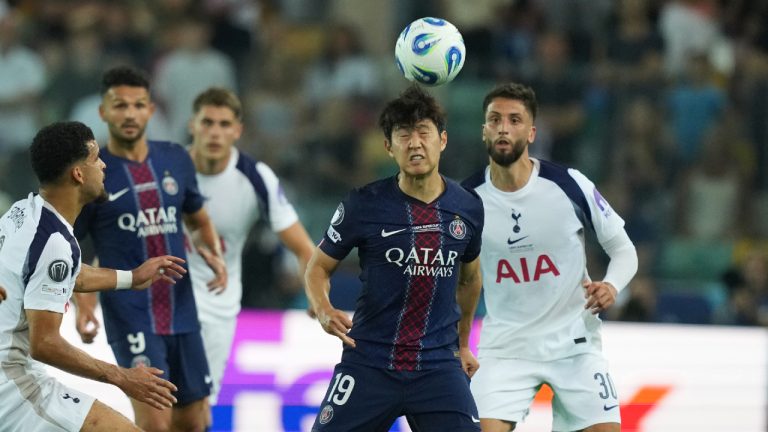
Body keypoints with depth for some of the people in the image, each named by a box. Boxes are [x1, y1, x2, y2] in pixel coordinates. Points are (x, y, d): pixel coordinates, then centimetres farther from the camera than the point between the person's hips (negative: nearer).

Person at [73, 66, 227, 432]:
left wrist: (211, 252, 2)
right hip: (129, 315, -5)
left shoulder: (175, 160, 8)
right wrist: (82, 302, -16)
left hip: (181, 311, 6)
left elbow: (198, 219, 23)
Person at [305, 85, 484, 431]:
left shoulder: (468, 208, 2)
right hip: (369, 361, -2)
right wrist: (324, 311, -16)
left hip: (438, 365, 2)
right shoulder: (364, 204, -7)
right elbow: (319, 266, 4)